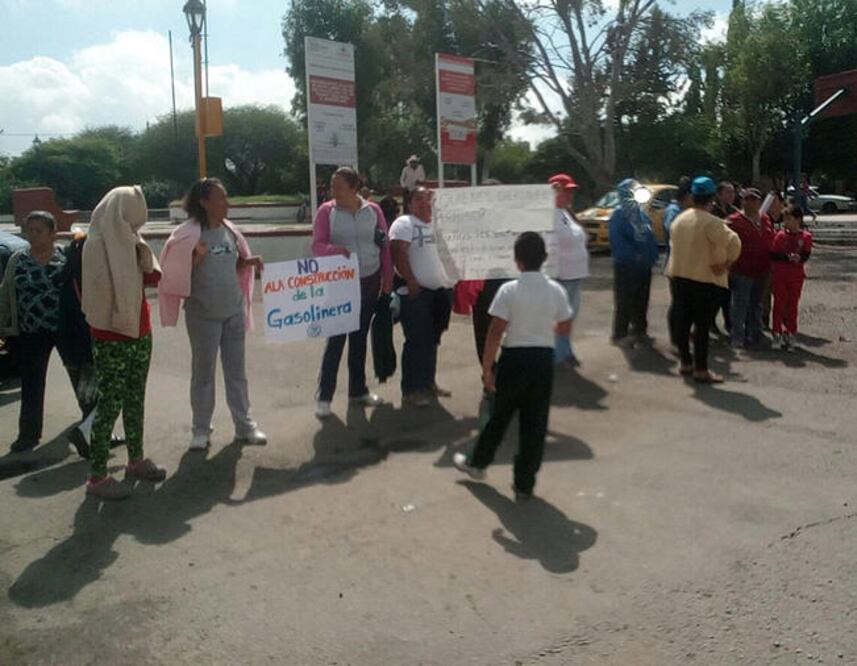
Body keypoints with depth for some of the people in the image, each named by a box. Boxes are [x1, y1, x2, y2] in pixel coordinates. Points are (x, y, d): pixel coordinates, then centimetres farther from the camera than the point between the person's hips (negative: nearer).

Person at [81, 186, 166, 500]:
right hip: (110, 338, -8)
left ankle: (136, 461, 27)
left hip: (140, 333, 8)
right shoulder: (97, 244, -14)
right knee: (110, 405, -6)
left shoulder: (130, 242, 12)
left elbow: (153, 276, 8)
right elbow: (100, 291, -19)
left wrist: (141, 250, -6)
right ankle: (96, 477, 1)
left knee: (135, 401, 15)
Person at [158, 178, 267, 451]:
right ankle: (201, 429, 19)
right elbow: (178, 271, -12)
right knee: (203, 372, 7)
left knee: (237, 370, 12)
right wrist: (196, 255, -26)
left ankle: (244, 425, 22)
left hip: (233, 311, 5)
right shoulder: (190, 233, -13)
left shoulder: (229, 229, 5)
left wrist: (250, 262, -4)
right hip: (203, 314, -5)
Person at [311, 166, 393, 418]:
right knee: (336, 338, -3)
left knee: (360, 337, 13)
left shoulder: (373, 210, 1)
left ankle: (358, 390, 25)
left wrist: (388, 279, 2)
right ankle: (324, 397, 5)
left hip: (370, 282, 3)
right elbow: (317, 246, -9)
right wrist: (335, 249, -30)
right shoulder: (326, 211, -6)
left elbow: (385, 246, 4)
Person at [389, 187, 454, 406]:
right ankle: (411, 390, 0)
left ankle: (428, 382, 24)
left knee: (431, 341, 13)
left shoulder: (433, 225, 17)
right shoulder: (404, 224, -7)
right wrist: (412, 283, -21)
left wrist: (447, 282, 12)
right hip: (415, 292, -8)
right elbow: (398, 254, -18)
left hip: (437, 291, 8)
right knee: (416, 342, -7)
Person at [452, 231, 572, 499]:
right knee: (535, 422, 8)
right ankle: (525, 483, 15)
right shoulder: (556, 291, -2)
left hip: (514, 358, -2)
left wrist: (486, 368, -8)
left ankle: (477, 462, 33)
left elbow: (496, 332, -14)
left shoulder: (509, 290, -13)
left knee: (500, 416, 14)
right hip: (543, 358, 2)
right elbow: (564, 329, 7)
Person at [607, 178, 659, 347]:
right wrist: (633, 255, -22)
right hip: (626, 265, -8)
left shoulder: (640, 213, 14)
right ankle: (620, 335, 5)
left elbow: (650, 236, 15)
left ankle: (640, 332, 24)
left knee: (641, 301, 14)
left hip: (644, 265, 8)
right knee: (625, 302, -3)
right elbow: (617, 240, -20)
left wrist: (653, 255, 2)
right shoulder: (619, 214, -11)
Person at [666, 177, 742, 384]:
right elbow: (734, 242, -25)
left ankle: (686, 363, 22)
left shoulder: (678, 219, 6)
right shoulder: (711, 222, -17)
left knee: (682, 321, 12)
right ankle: (700, 370, 1)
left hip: (679, 276, 7)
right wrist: (728, 262, -11)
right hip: (706, 280, -7)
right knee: (702, 325, -2)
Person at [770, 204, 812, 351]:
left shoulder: (805, 236, -2)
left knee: (793, 304, 7)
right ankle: (777, 334, 10)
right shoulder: (780, 235, -2)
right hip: (779, 274, 0)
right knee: (779, 303, 4)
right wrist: (788, 257, -21)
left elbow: (806, 255, -6)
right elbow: (773, 255, -6)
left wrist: (799, 258, -28)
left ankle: (790, 334, 16)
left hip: (796, 275, 0)